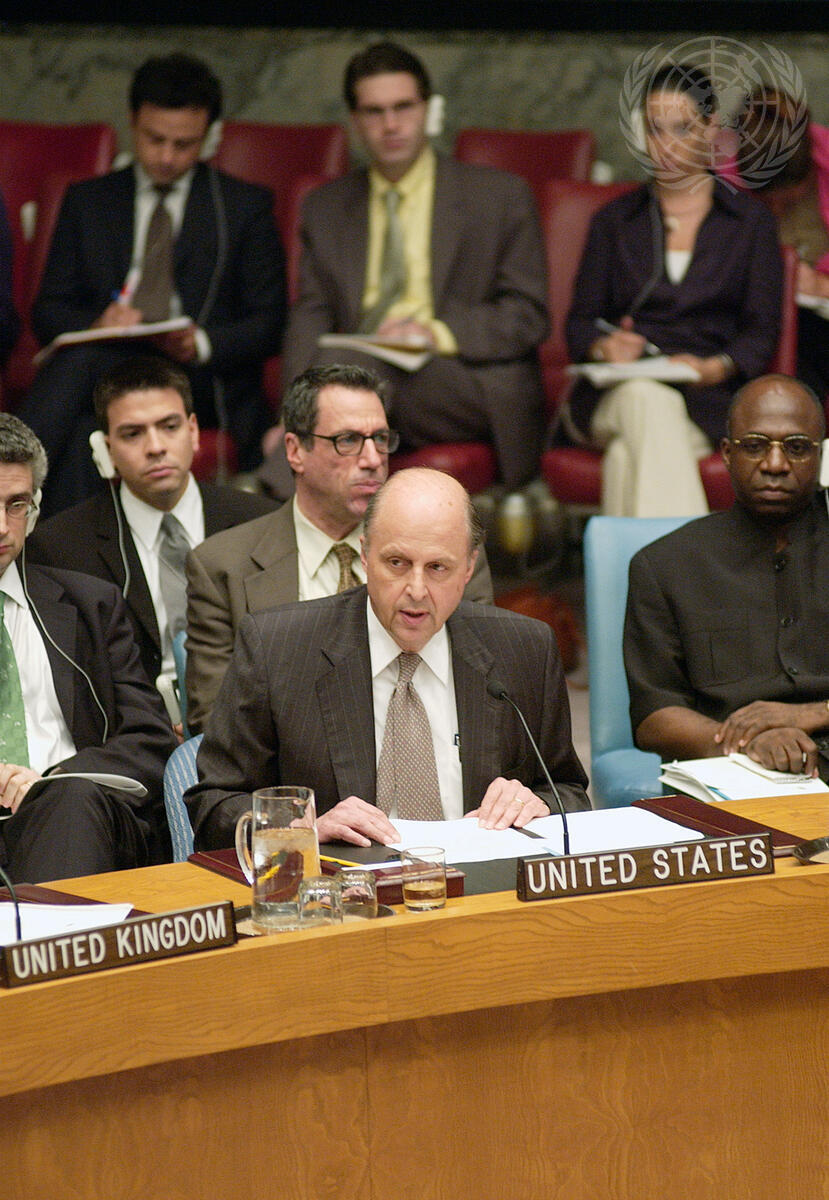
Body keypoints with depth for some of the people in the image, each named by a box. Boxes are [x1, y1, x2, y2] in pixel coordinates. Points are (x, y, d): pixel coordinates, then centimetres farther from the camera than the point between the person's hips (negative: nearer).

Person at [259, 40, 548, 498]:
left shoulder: (500, 197, 11)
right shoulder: (324, 208, 20)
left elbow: (527, 316, 4)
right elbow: (309, 320, 10)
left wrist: (437, 332, -15)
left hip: (470, 389, -3)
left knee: (353, 363, -34)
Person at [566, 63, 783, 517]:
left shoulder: (751, 221, 16)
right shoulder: (613, 221, 22)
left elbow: (761, 332, 7)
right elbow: (580, 321, 15)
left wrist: (714, 368, -15)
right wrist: (604, 348, -11)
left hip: (709, 402, -1)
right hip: (613, 395, 1)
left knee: (628, 450, -37)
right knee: (645, 398, -38)